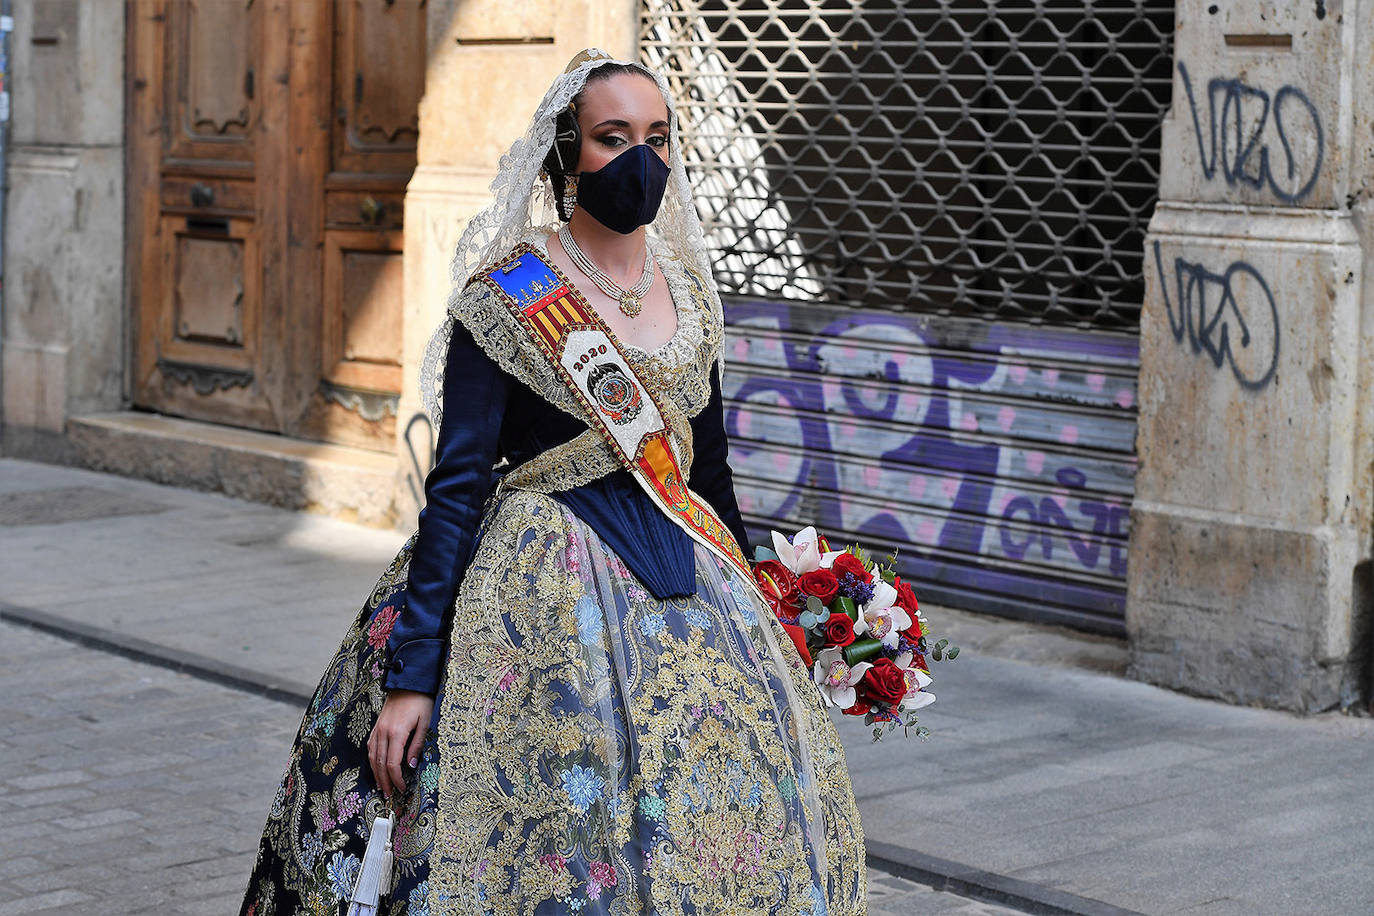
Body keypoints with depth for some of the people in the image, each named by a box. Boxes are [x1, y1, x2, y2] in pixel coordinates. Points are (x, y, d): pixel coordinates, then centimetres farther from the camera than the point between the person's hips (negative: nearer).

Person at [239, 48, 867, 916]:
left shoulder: (688, 291, 7)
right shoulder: (508, 299, -10)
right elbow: (456, 485, -13)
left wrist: (752, 606, 24)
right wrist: (410, 672, -17)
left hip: (688, 580, 6)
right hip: (549, 592, -6)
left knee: (733, 803, 5)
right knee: (563, 835, -9)